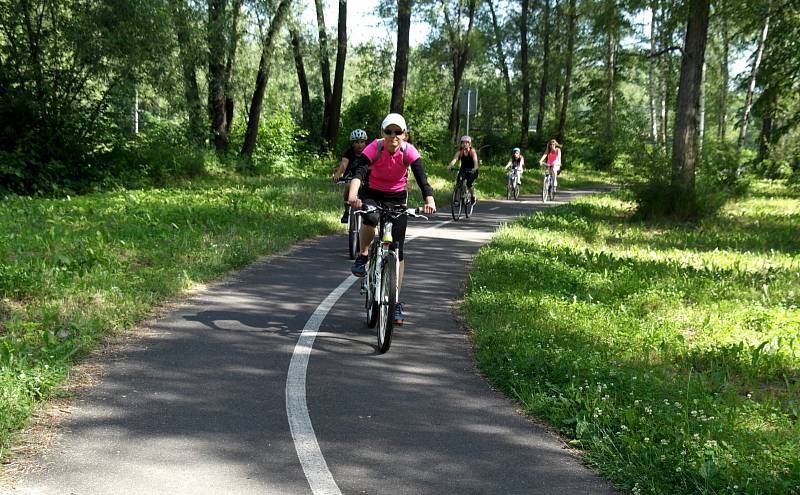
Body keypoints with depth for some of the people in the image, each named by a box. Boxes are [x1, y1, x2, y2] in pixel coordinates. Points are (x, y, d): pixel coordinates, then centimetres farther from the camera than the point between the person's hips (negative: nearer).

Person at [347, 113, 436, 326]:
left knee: (397, 249, -3)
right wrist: (353, 196, -56)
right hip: (371, 194, -1)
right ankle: (363, 256, -7)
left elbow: (422, 178, -28)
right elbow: (358, 172, -36)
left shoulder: (409, 151, -18)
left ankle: (396, 302, 8)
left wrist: (429, 200, -47)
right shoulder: (374, 148, -22)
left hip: (397, 198, 1)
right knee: (370, 218, -38)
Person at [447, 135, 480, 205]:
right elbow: (454, 159, -25)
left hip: (472, 171, -3)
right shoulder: (460, 151, -10)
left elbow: (475, 160, -33)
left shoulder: (472, 151, -17)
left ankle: (473, 197, 2)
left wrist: (475, 168, -53)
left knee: (469, 184, -24)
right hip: (463, 170, 3)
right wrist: (450, 166, -45)